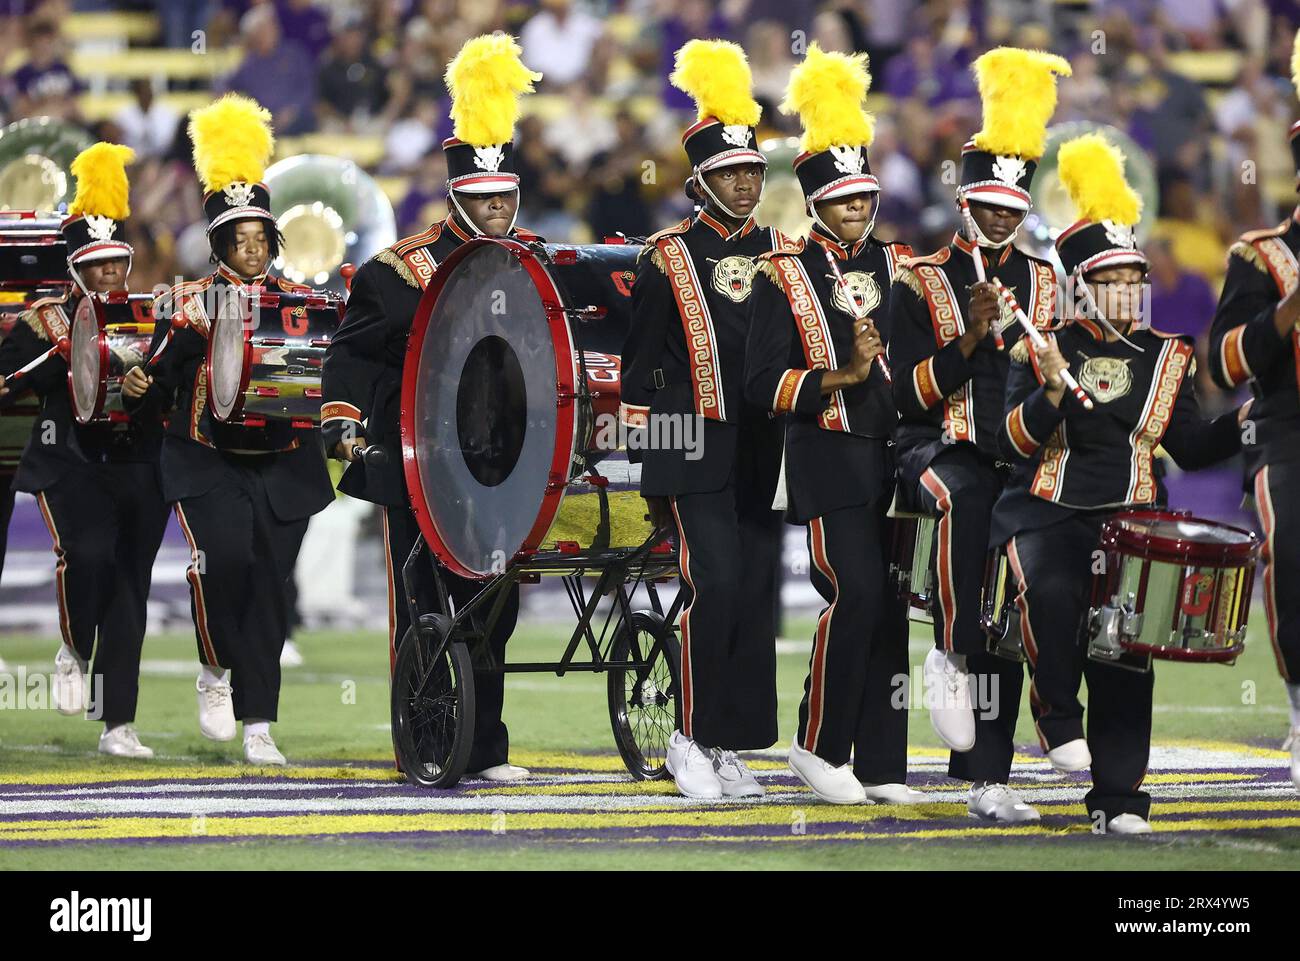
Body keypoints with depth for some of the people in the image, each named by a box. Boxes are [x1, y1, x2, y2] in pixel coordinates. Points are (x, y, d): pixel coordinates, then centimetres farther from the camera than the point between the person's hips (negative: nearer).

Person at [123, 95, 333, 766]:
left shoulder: (300, 302, 6)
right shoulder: (192, 304, 0)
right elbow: (161, 383, 0)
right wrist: (140, 388, -22)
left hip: (284, 468, 2)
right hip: (209, 464, -2)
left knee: (269, 586, 0)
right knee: (223, 560, -24)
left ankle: (258, 728, 6)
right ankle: (216, 669, 3)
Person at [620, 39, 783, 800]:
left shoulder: (783, 254, 11)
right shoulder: (669, 257, 0)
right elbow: (641, 363, 3)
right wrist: (645, 463, 0)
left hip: (766, 450, 4)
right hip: (697, 449, -4)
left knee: (759, 591, 3)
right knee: (715, 583, -15)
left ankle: (734, 744, 9)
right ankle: (692, 736, -5)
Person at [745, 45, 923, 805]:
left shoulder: (898, 264, 11)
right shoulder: (784, 275, -2)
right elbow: (764, 383, -7)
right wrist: (841, 377, -18)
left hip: (896, 454, 5)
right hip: (830, 460, -5)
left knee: (891, 606, 3)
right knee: (856, 594, -17)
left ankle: (882, 767, 7)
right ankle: (820, 745, -2)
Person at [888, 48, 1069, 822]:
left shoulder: (1044, 284, 14)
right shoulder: (920, 285, 1)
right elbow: (907, 393, -8)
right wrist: (967, 340, -20)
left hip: (1023, 462, 4)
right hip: (942, 454, -4)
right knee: (965, 500, -40)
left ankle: (988, 780, 2)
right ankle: (950, 655, -24)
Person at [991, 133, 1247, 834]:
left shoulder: (1165, 358, 12)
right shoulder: (1041, 349, 4)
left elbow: (1191, 448, 11)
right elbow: (1012, 442, -5)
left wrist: (1241, 422, -5)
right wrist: (1050, 391, -22)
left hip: (1130, 519, 2)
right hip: (1048, 514, -2)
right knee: (1051, 594, -32)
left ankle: (1118, 797, -2)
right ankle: (1058, 713, -7)